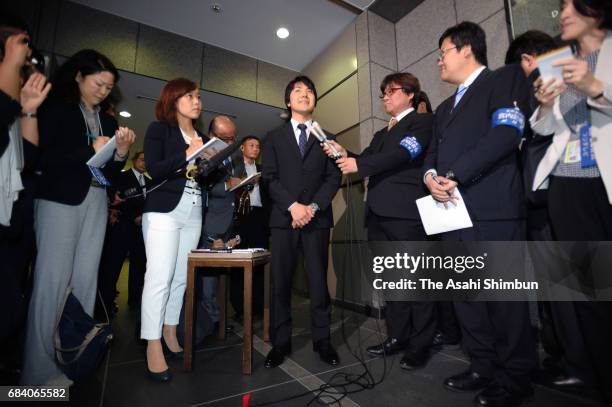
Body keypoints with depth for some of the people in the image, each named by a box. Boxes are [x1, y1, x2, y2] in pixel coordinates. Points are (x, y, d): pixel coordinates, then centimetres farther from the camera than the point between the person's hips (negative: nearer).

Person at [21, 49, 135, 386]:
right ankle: (40, 370, 4)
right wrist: (89, 148, -14)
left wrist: (120, 153, -4)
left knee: (86, 278, 5)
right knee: (53, 278, -6)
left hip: (96, 202, 5)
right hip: (60, 199, -5)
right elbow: (42, 157, -8)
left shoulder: (108, 121, 17)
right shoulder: (55, 108, 3)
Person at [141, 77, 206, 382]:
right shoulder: (159, 129, 3)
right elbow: (154, 170, -11)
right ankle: (153, 346, 1)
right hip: (164, 210, -5)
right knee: (159, 277, -8)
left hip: (194, 213, 5)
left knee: (181, 276, 8)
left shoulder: (203, 137, 18)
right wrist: (186, 155, -18)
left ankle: (169, 332, 21)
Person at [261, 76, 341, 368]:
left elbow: (334, 177, 4)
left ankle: (322, 340, 16)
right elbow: (269, 177, 2)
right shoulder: (274, 137, 14)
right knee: (280, 282, 2)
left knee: (319, 281, 2)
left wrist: (313, 207, -11)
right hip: (283, 217, 0)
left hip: (318, 217, 0)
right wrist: (293, 205, -12)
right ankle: (280, 343, 15)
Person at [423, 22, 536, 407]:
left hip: (492, 208, -7)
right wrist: (431, 176, -5)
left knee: (503, 294, 0)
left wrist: (454, 176, -16)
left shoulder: (505, 79, 5)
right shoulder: (444, 107, 27)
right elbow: (433, 151, 18)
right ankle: (484, 366, 24)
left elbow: (506, 134, -11)